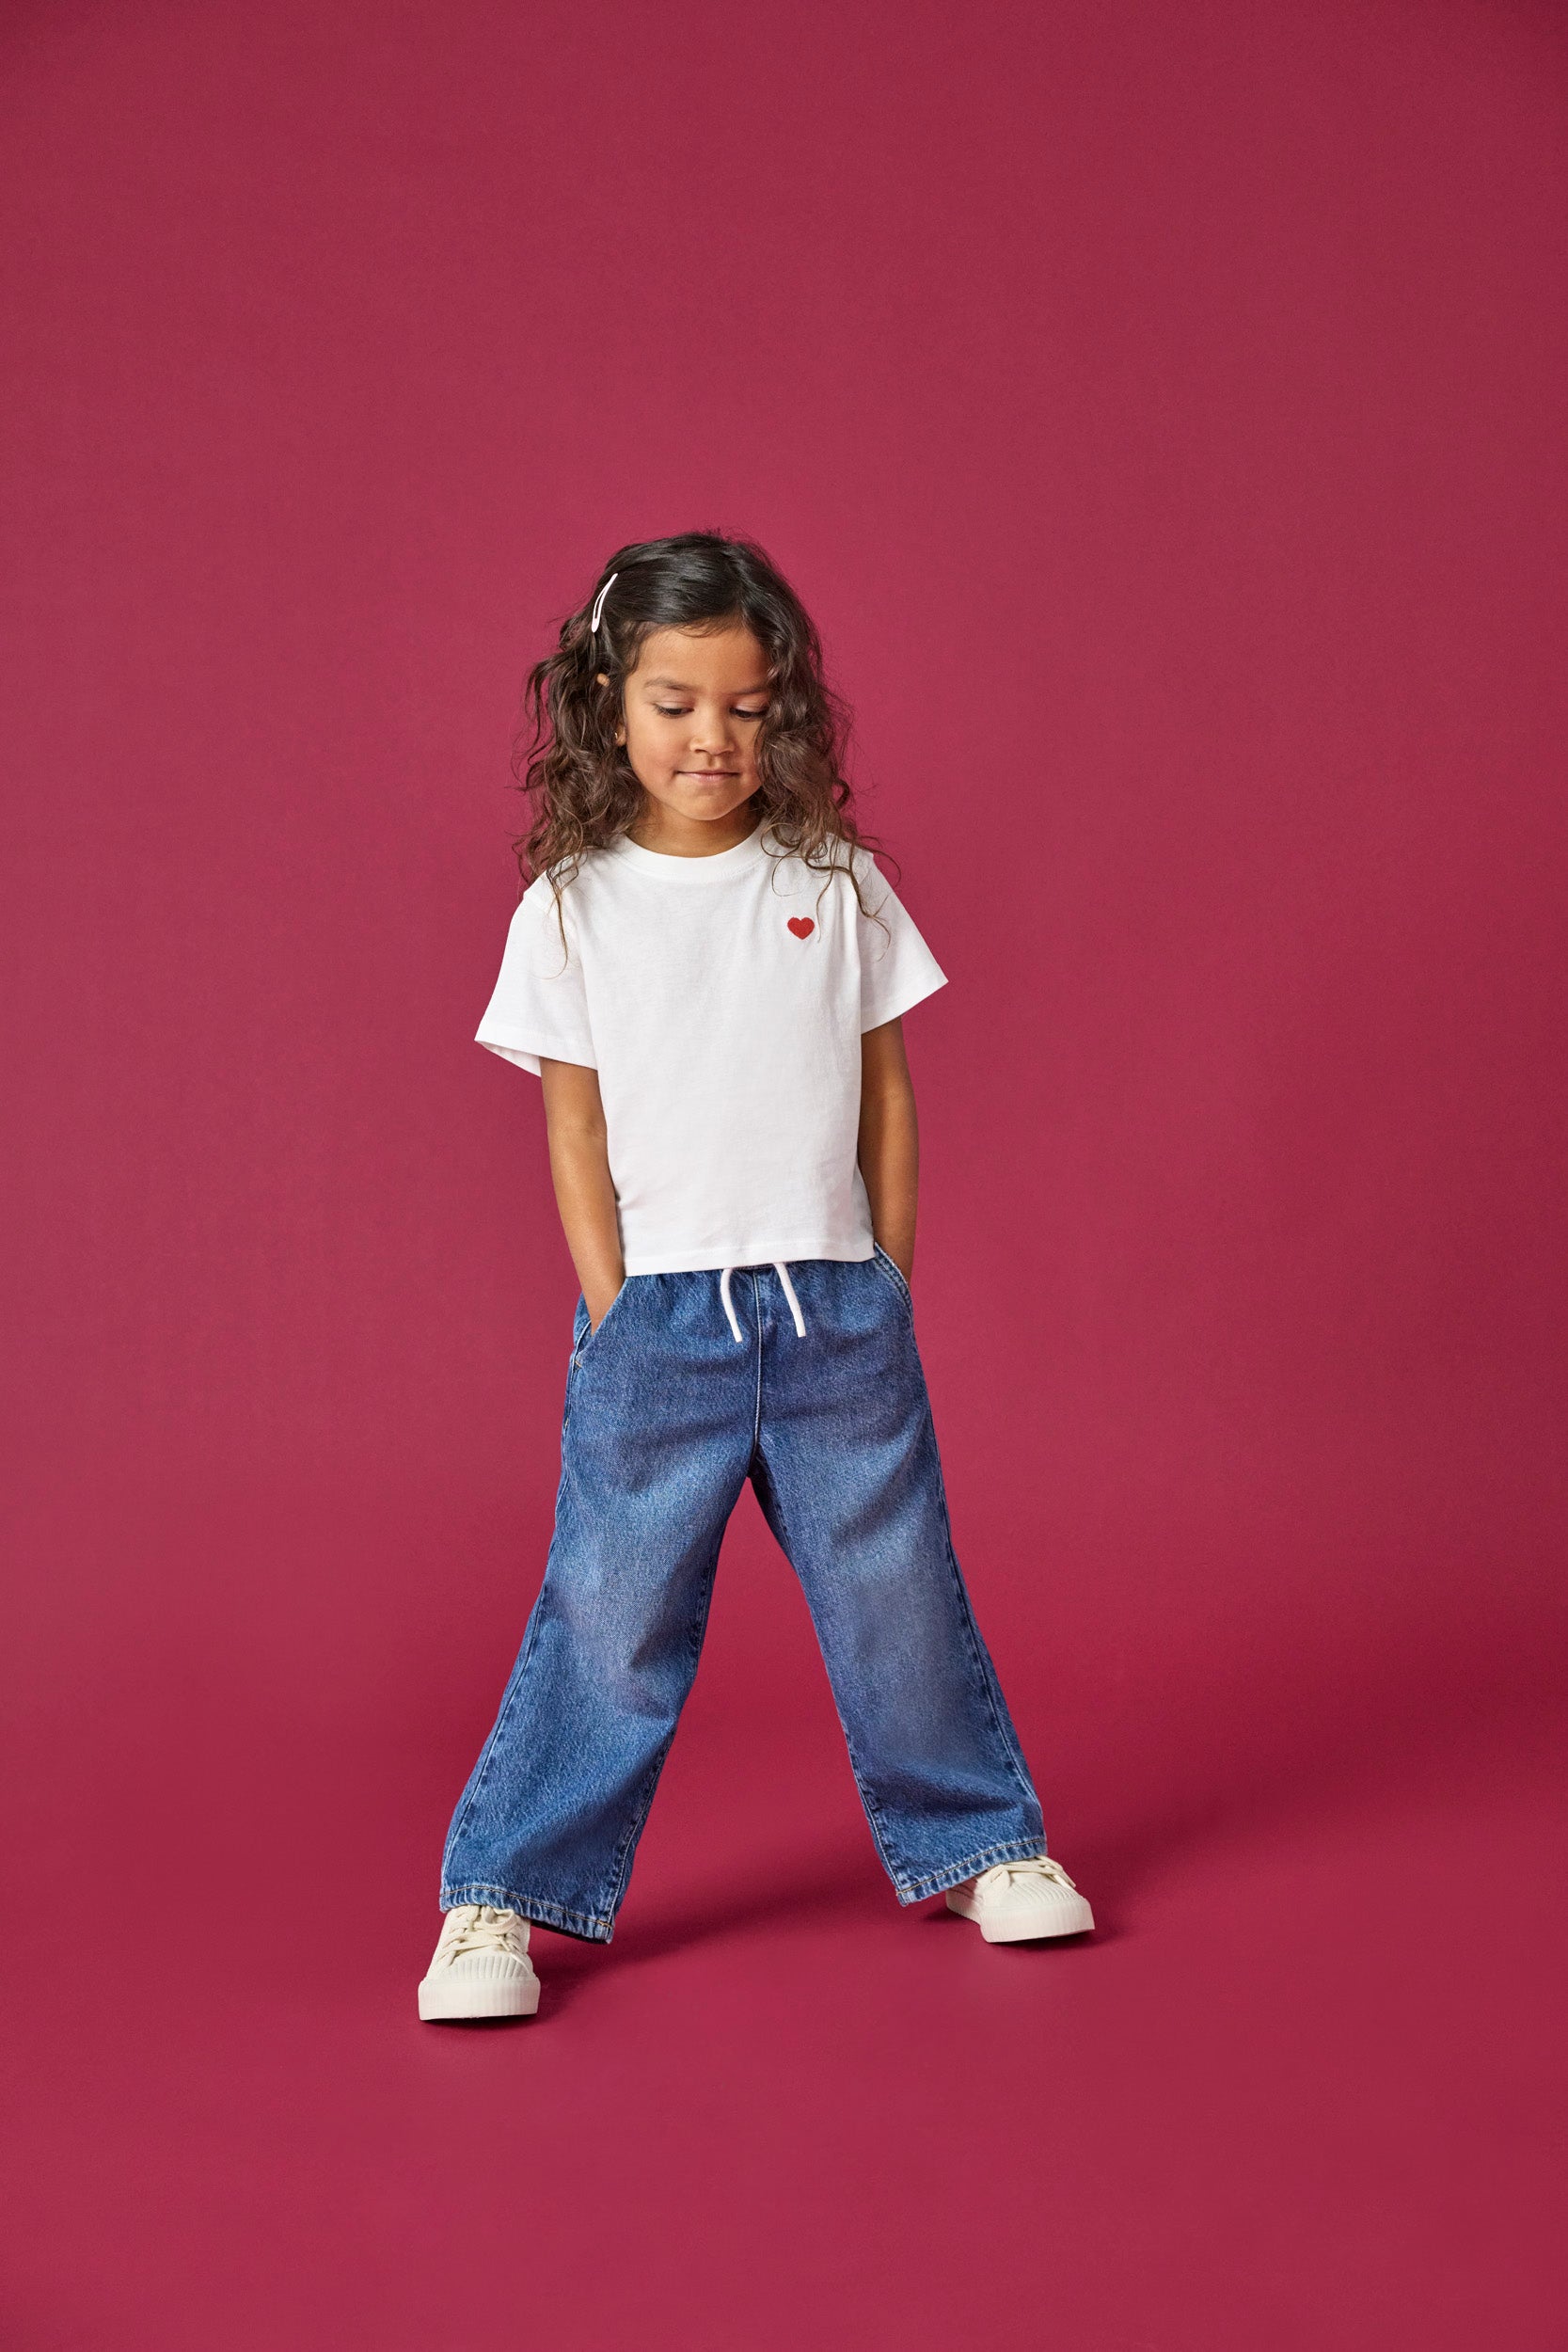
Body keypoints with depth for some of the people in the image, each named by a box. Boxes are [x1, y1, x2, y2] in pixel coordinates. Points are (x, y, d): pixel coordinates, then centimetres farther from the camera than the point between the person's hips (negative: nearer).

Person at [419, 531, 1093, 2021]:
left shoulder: (834, 883, 5)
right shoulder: (573, 905, 1)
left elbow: (885, 1095, 9)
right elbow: (575, 1130, 0)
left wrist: (882, 1288, 5)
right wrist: (615, 1318, -4)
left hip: (834, 1304, 2)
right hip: (657, 1312, -1)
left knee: (895, 1590, 9)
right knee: (610, 1610, -1)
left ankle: (979, 1839, 29)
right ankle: (500, 1897, 12)